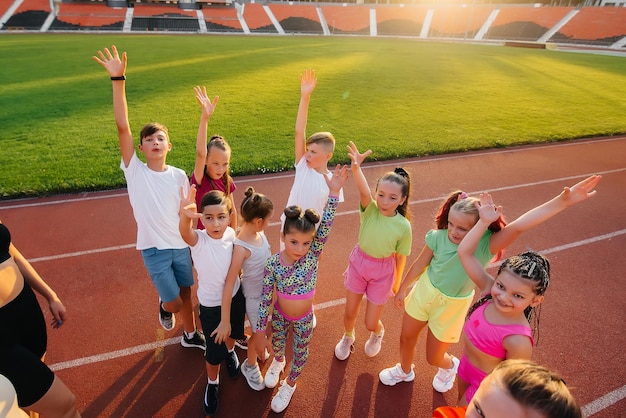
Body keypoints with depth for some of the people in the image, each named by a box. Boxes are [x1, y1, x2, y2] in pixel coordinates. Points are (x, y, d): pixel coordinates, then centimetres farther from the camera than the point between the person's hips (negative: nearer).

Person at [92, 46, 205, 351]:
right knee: (174, 302, 3)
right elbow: (122, 127, -23)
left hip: (181, 245, 3)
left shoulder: (178, 175, -5)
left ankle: (191, 335, 44)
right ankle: (164, 306, 40)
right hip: (154, 249, -2)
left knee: (186, 293, 19)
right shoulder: (134, 171, -12)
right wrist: (118, 80, -30)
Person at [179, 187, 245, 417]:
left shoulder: (231, 235, -17)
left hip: (235, 296, 3)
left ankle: (230, 351, 63)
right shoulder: (198, 239, -27)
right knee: (214, 352, 9)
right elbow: (185, 232, -52)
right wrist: (185, 216, -75)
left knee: (231, 333, 27)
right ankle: (212, 384, 41)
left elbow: (232, 275, -9)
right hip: (210, 304, -3)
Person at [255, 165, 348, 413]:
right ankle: (278, 361, 65)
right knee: (277, 344, 28)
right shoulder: (273, 264, -26)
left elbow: (325, 227, -39)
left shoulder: (312, 255, -26)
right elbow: (265, 299, -18)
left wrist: (334, 192, -47)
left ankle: (289, 384, 52)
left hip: (304, 318, 0)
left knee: (301, 354, 21)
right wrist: (260, 331, -13)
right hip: (279, 315, 0)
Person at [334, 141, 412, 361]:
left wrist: (397, 284, 5)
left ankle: (378, 333, 48)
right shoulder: (369, 209, -20)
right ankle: (347, 337, 50)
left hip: (383, 271, -1)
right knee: (349, 313, 15)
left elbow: (400, 257, -7)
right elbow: (364, 192, -42)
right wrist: (356, 168, -61)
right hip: (359, 262, 1)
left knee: (370, 323, 9)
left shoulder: (404, 226, -19)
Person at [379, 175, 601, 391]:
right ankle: (404, 370, 54)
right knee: (406, 337, 21)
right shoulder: (439, 237, -21)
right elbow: (420, 264, -6)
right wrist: (402, 289, 7)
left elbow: (518, 226, -46)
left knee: (434, 357, 15)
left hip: (451, 306, -2)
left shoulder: (485, 245, -28)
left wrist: (563, 201, -56)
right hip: (423, 292, 2)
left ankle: (449, 367, 54)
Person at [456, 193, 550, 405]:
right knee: (461, 403, 32)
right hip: (466, 364, 5)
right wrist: (484, 222, -29)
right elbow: (465, 253, -23)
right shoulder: (488, 288, -25)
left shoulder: (518, 341, -38)